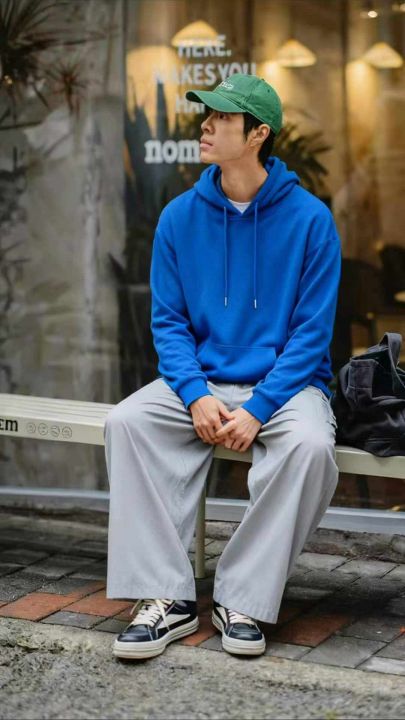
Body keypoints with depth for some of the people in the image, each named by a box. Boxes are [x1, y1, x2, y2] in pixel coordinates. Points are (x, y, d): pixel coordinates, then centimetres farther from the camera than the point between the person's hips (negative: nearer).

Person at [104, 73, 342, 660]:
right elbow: (168, 321, 4)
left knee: (310, 445, -34)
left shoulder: (310, 218, -6)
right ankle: (166, 596, -21)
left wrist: (258, 410, -19)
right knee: (126, 422, -25)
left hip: (284, 385, -3)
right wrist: (197, 394, -15)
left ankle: (243, 599, -19)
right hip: (200, 383, 3)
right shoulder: (180, 217, 3)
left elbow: (312, 332, -7)